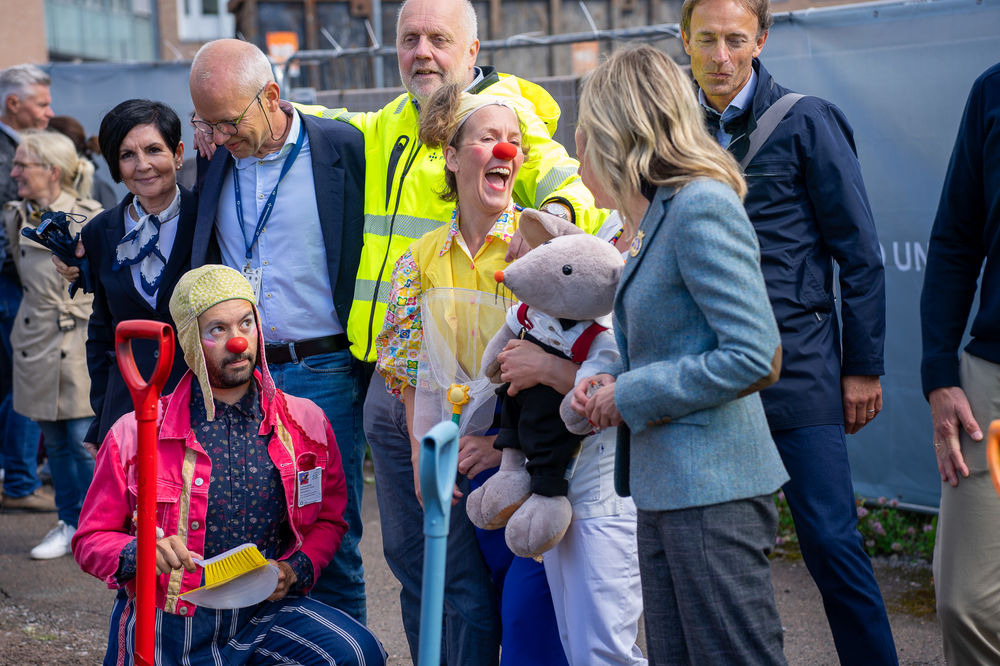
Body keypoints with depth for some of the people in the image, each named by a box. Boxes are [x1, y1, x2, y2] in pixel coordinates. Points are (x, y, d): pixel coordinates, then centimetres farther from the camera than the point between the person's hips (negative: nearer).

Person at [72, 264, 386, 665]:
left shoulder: (305, 424, 4)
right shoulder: (136, 434, -2)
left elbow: (328, 520, 15)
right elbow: (91, 539, 3)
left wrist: (295, 570, -5)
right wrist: (139, 554, -18)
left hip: (264, 610, 1)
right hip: (169, 624, -1)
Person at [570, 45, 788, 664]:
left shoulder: (702, 206, -15)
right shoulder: (658, 217, 15)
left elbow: (753, 357, -21)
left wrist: (631, 395, -14)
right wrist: (615, 380, 5)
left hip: (713, 492, -10)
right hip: (666, 491, 10)